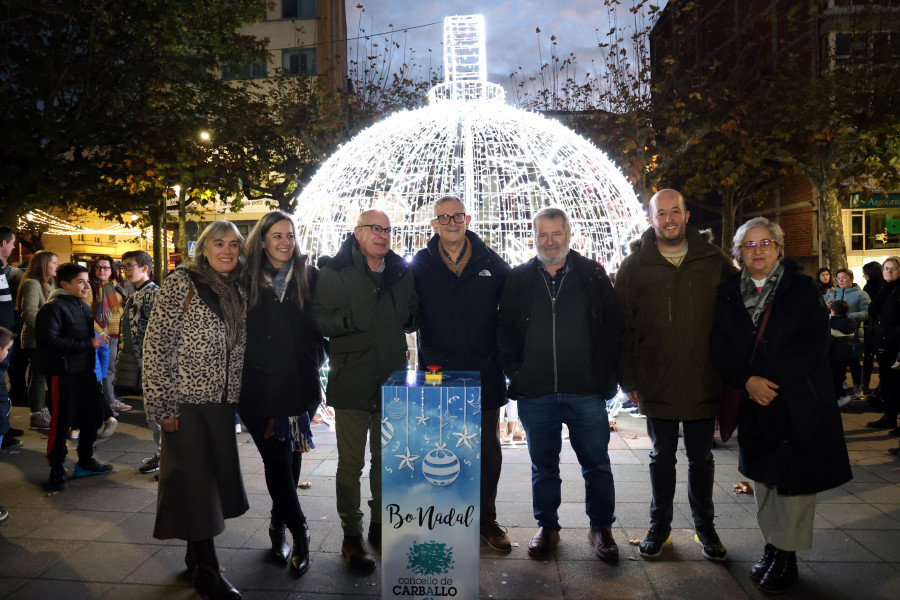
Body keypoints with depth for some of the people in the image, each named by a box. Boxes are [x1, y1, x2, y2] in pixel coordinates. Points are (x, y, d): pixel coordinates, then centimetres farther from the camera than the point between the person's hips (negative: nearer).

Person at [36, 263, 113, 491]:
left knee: (92, 417, 14)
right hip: (64, 375, -8)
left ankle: (85, 462, 30)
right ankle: (56, 470, 15)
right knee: (61, 423, 1)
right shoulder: (53, 308, -12)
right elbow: (51, 340, -23)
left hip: (85, 372, 8)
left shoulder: (84, 307, 14)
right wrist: (89, 343, -22)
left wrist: (98, 339, 3)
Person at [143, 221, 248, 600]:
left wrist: (237, 399, 12)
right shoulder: (181, 284, -8)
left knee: (215, 479, 12)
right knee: (195, 481, 1)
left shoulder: (237, 292, 10)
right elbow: (156, 346, -11)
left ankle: (196, 554, 31)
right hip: (187, 402, -6)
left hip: (222, 402, 6)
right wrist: (162, 405, -14)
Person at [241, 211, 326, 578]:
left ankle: (279, 526, 31)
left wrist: (316, 359, -4)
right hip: (259, 387, -1)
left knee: (290, 460, 10)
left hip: (300, 384, 1)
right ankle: (299, 533, 12)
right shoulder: (247, 279, 1)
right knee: (278, 461, -2)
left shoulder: (310, 276, 2)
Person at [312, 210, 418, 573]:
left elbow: (415, 315, 16)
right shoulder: (336, 272, -4)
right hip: (351, 381, -4)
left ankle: (379, 527, 34)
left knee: (385, 459, 16)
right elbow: (321, 319, -13)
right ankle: (351, 537, 19)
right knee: (351, 463, 4)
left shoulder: (402, 272, 8)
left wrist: (405, 317, -3)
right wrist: (356, 320, -23)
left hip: (391, 379, 5)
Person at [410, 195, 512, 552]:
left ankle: (486, 520, 26)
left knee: (488, 448, 10)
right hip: (437, 374, -1)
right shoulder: (421, 265, 1)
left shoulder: (491, 263, 3)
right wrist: (431, 359, -7)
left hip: (484, 373, 1)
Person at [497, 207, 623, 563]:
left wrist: (601, 374, -5)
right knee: (543, 466, 13)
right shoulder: (518, 280, 6)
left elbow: (613, 327, 3)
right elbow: (504, 331, 9)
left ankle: (602, 528, 27)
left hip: (586, 390, -1)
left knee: (597, 464, 8)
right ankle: (547, 527, 30)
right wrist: (515, 374, -2)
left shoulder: (593, 276, 3)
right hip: (535, 393, 1)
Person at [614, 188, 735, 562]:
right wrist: (629, 378, -4)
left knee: (701, 458, 15)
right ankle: (659, 526, 30)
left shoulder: (714, 261, 2)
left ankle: (705, 527, 34)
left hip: (704, 384, 1)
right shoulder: (635, 266, -1)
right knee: (662, 458, 13)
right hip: (657, 385, -1)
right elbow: (623, 327, -1)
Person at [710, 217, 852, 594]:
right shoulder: (728, 293, 5)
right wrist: (747, 380, -16)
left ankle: (787, 556, 16)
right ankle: (771, 546, 28)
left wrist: (772, 380, -19)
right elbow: (720, 347, 0)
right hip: (753, 405, 3)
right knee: (763, 478, 13)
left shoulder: (801, 288, -2)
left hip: (799, 403, -3)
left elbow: (814, 344, -10)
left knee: (794, 480, 2)